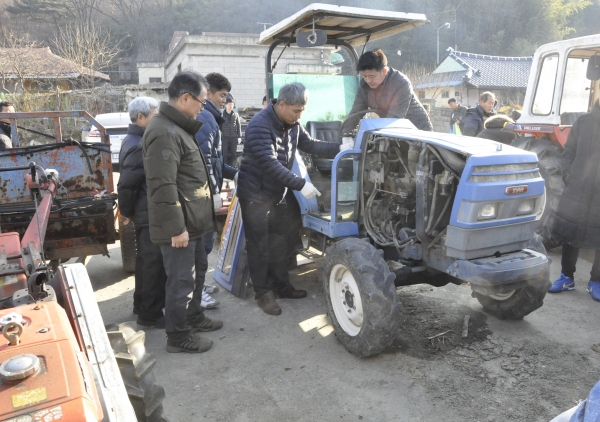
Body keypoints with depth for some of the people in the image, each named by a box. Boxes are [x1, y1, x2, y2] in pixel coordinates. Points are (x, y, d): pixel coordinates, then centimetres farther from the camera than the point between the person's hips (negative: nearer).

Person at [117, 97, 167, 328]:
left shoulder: (136, 140, 12)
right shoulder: (139, 146, -21)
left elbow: (129, 182, 18)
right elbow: (126, 185, -24)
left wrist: (129, 211, 20)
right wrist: (127, 212, -10)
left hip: (146, 212, 11)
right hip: (150, 214, -11)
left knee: (146, 261, 20)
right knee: (154, 263, 0)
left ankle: (142, 304, 35)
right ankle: (150, 313, 13)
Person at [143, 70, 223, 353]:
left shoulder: (177, 127, 14)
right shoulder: (165, 133, -21)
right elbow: (163, 187, -26)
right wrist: (176, 228, -24)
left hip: (192, 222, 11)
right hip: (179, 226, -11)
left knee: (198, 270, 22)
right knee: (181, 280, 2)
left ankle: (194, 317, 40)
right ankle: (179, 337, 17)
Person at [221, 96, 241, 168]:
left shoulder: (236, 115, 6)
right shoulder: (222, 114, -1)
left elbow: (239, 126, 8)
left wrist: (239, 136, 3)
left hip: (234, 137, 2)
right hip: (224, 137, -2)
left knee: (233, 154, 6)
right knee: (224, 155, 0)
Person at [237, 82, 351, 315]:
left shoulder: (292, 125, 3)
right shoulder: (260, 125, -24)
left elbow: (311, 145, 9)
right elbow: (269, 164, -31)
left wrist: (339, 148, -6)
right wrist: (300, 184, -33)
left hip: (278, 193, 8)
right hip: (255, 194, -8)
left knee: (279, 241, 15)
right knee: (259, 245, 1)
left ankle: (281, 285, 28)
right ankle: (263, 292, 14)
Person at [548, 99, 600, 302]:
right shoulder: (584, 122, 4)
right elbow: (568, 154, 9)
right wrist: (569, 177, -3)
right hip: (577, 193, 2)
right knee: (570, 235, 10)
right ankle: (567, 277, 26)